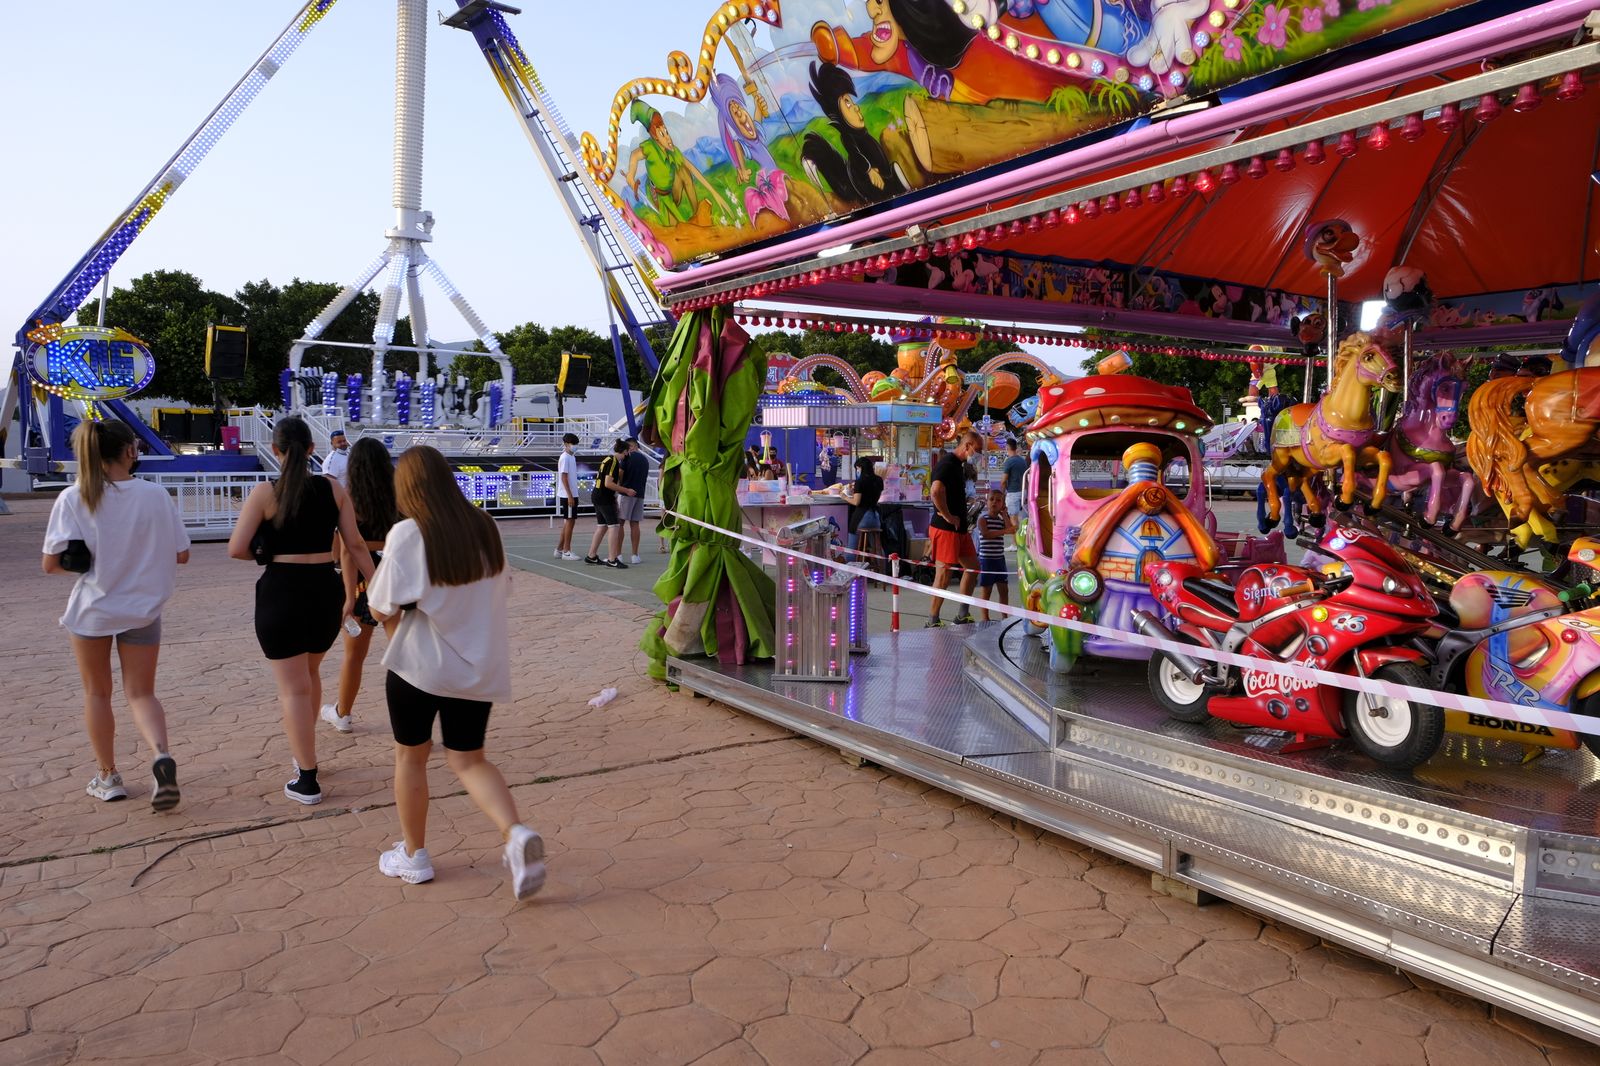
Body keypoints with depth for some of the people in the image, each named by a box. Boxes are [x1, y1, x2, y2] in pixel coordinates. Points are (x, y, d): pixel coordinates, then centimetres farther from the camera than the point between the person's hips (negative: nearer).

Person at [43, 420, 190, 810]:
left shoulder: (72, 498, -11)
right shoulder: (155, 495, -10)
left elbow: (51, 564, -11)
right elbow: (180, 554, -4)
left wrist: (86, 561, 9)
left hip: (90, 610, 0)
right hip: (142, 609, 0)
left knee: (97, 693, 17)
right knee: (141, 692, 11)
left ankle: (107, 777, 26)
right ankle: (161, 755, -16)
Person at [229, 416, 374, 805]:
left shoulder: (264, 493, -8)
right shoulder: (333, 488, 1)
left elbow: (236, 549, -12)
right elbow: (355, 543, 0)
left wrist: (261, 553, 9)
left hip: (281, 591, -4)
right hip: (325, 588, 4)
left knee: (294, 689, 2)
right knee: (310, 673, 25)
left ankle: (307, 781, 4)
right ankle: (306, 755, 38)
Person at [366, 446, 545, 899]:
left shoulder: (408, 535, -16)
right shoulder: (484, 527, 0)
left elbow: (383, 609, -14)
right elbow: (500, 588, 11)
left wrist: (373, 590, 7)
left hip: (420, 666, -4)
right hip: (480, 668, 4)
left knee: (410, 757, 17)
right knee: (469, 760, 15)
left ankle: (413, 854, 31)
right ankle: (516, 833, -8)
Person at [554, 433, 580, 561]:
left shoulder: (571, 457, 15)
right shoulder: (565, 458, -12)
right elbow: (564, 477, -17)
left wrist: (573, 495, 16)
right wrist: (569, 496, -21)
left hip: (572, 495, 9)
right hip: (567, 496, -9)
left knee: (568, 521, 13)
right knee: (570, 521, -5)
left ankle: (559, 549, 19)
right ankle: (566, 551, 0)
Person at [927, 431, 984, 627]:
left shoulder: (958, 465, 17)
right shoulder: (948, 464, -16)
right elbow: (936, 491, -33)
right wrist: (947, 516, -22)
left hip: (960, 528, 10)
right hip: (945, 529, -10)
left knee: (972, 567, 14)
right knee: (944, 574, -6)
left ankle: (962, 615, 22)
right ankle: (933, 622, 2)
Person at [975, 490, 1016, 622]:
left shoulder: (1003, 518, 9)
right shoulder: (983, 518, -6)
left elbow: (1012, 530, -8)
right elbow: (985, 534, -21)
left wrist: (1004, 514, -3)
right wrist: (1004, 531, -20)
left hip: (1000, 558, 6)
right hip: (986, 559, -6)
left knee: (1004, 589, 11)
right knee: (985, 589, 1)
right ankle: (984, 617, 8)